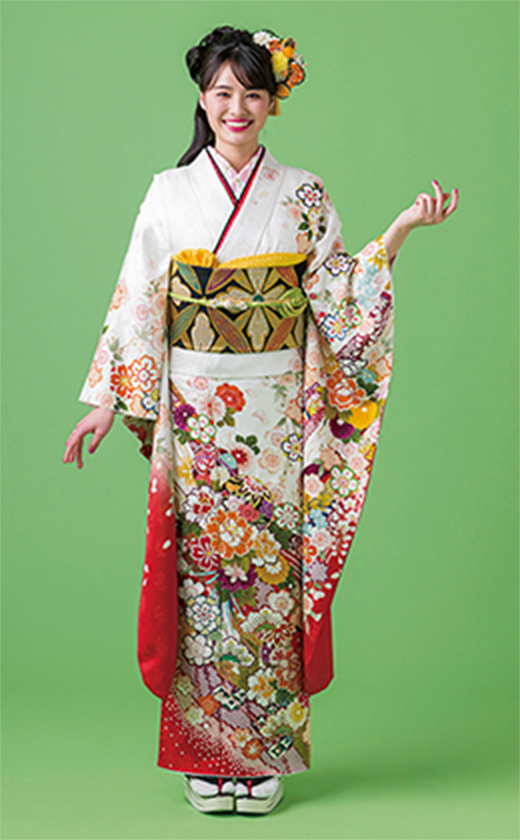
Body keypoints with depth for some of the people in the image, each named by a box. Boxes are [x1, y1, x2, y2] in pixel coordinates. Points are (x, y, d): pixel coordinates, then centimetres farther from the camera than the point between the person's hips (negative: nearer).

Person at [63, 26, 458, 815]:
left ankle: (266, 754, 14)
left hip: (277, 422, 0)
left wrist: (396, 233, -8)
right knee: (200, 572, 3)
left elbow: (337, 300, 2)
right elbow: (137, 304, 6)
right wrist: (108, 398, 1)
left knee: (273, 575, 2)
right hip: (193, 418, 1)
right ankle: (205, 753, 16)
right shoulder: (170, 193, 5)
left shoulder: (304, 196, 4)